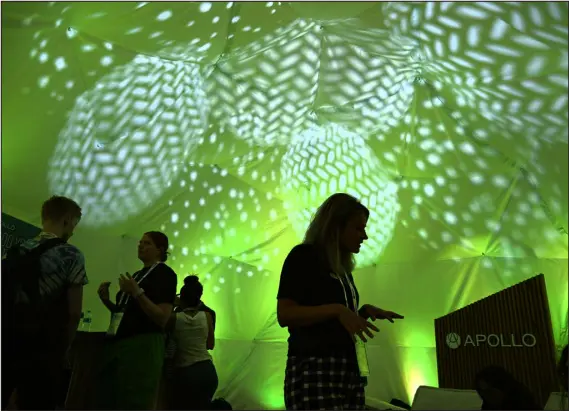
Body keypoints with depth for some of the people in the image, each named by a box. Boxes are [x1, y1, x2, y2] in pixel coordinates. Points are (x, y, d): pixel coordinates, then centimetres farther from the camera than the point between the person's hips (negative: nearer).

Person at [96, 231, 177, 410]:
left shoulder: (165, 273, -5)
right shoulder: (137, 274, 21)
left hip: (143, 345, -8)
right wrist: (107, 301, 7)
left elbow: (162, 319, -15)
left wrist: (137, 292, -21)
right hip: (119, 343, 8)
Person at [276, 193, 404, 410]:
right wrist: (336, 309, -21)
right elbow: (285, 314, -12)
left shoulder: (343, 269, 18)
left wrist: (365, 312, 7)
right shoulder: (303, 256, -3)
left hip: (350, 371, 8)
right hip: (315, 369, -7)